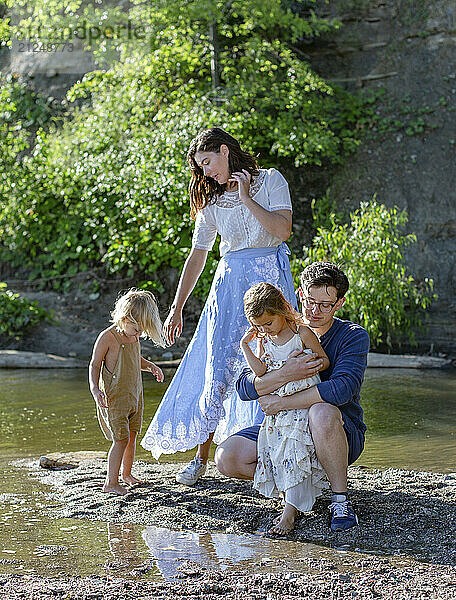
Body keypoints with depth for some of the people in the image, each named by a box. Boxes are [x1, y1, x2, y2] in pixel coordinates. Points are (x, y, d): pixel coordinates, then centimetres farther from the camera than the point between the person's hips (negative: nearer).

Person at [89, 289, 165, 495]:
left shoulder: (133, 337, 6)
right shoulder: (107, 337, -16)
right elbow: (95, 365, -10)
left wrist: (150, 366, 8)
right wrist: (95, 388, -22)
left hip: (134, 396, 7)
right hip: (113, 398, -7)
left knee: (132, 436, 13)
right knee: (121, 439, -9)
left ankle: (126, 474, 31)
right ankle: (111, 482, -1)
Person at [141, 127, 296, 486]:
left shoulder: (270, 181, 1)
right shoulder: (213, 201, 12)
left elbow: (282, 230, -12)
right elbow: (197, 257, 12)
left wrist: (246, 198, -10)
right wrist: (176, 309, 9)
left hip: (269, 280, -3)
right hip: (229, 284, 3)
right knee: (217, 369, -2)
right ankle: (200, 459, 6)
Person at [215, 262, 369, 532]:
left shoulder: (354, 336, -12)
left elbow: (341, 388, -31)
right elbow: (245, 388, -12)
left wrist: (280, 402, -25)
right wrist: (286, 374, -31)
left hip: (344, 435, -4)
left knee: (322, 411, -40)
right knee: (227, 459, -15)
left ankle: (341, 500, -21)